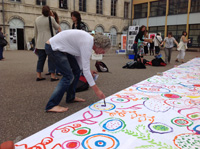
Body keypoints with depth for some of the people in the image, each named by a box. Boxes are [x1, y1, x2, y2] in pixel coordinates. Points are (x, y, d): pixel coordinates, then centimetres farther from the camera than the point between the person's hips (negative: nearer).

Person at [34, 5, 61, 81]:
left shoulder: (37, 19, 10)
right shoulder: (51, 18, -5)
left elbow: (36, 32, 16)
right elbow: (57, 27, 7)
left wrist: (36, 43, 22)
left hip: (40, 43, 5)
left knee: (41, 59, 9)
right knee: (51, 59, 0)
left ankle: (38, 76, 11)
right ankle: (52, 76, 0)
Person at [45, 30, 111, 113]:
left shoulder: (89, 39, 2)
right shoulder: (87, 44, -25)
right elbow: (86, 70, -26)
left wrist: (87, 71, 7)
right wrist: (97, 90, -21)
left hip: (61, 48, 10)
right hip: (53, 48, -10)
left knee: (77, 70, 10)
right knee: (68, 76, -13)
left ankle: (70, 97, 21)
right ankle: (51, 105, -10)